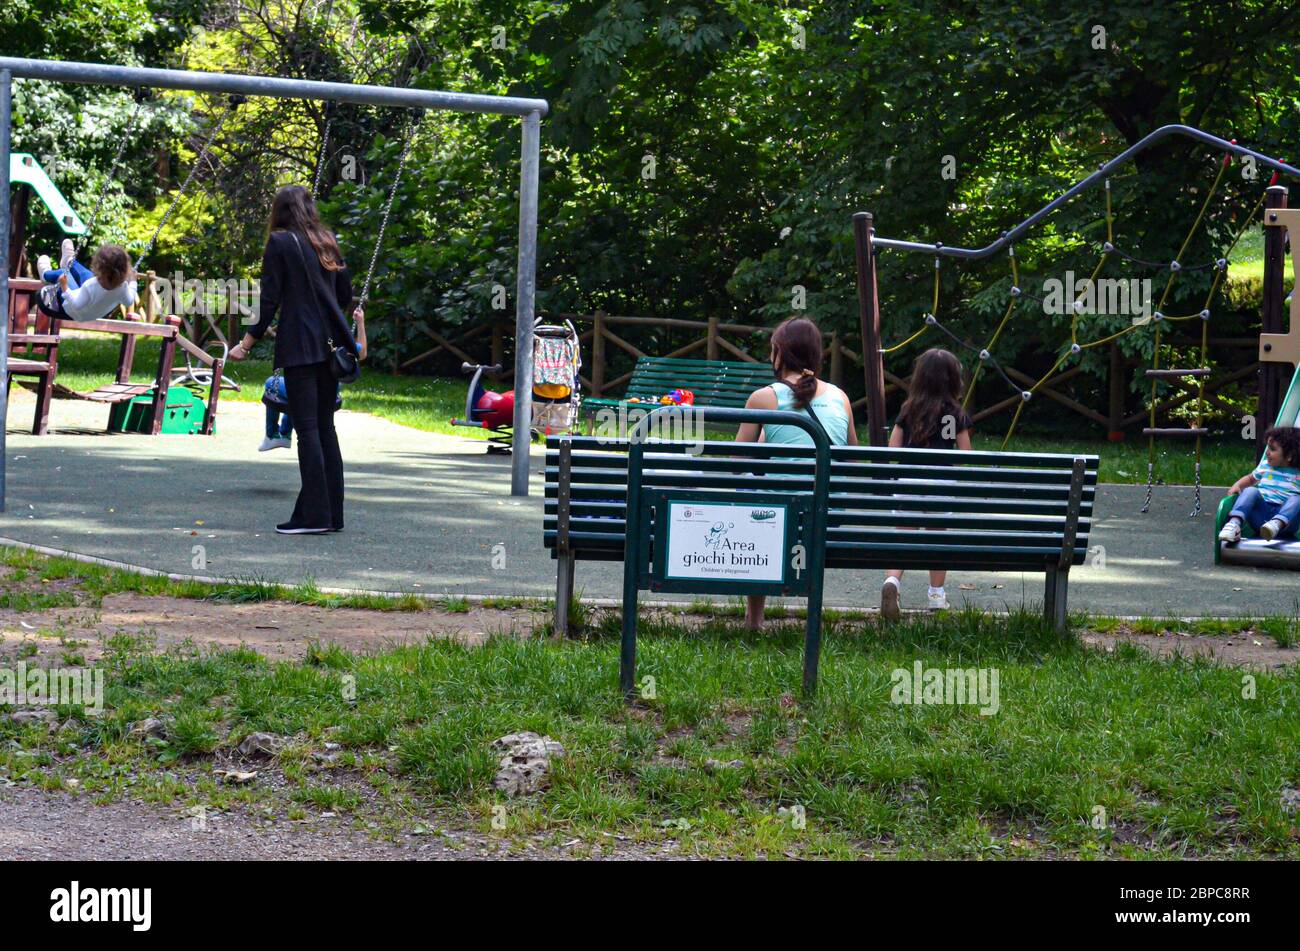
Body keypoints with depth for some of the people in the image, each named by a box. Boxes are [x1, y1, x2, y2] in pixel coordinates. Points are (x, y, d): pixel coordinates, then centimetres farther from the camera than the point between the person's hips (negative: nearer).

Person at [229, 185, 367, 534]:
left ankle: (314, 514, -10)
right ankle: (332, 513, 10)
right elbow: (345, 295, 17)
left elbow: (270, 299, -8)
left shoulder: (280, 243, -3)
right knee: (325, 426, 10)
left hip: (299, 347, -6)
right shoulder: (327, 243, 14)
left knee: (307, 427, -7)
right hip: (330, 345, 6)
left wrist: (248, 341, -4)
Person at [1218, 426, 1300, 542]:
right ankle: (1234, 523, -43)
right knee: (1251, 491, -21)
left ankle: (1277, 524, -58)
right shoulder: (1265, 466, 19)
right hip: (1261, 513, 3)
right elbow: (1250, 478, 35)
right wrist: (1237, 486, 14)